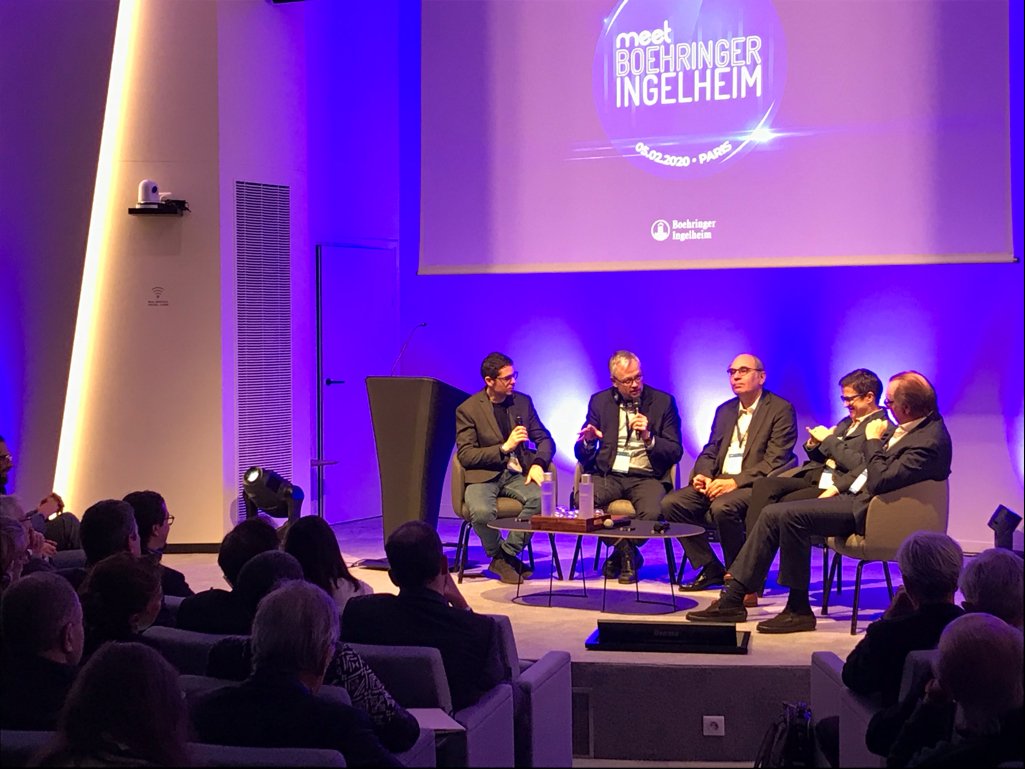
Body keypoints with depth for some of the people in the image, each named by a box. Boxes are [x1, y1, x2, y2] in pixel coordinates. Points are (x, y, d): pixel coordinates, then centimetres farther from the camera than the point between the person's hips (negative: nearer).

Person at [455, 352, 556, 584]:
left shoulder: (523, 402, 10)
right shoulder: (467, 410, -3)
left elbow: (545, 439, 11)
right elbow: (465, 456, -8)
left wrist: (538, 464, -10)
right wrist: (504, 447, -17)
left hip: (516, 473, 3)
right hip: (483, 475, -3)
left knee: (541, 497, -30)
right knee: (481, 512, -35)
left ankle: (506, 555, -12)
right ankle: (498, 555, -3)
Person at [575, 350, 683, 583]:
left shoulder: (663, 402, 4)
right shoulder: (599, 401, 10)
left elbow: (675, 453, 2)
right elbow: (582, 454, 11)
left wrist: (649, 437, -16)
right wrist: (586, 441, -14)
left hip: (646, 477, -2)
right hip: (608, 475, 2)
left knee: (652, 513, -34)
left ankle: (624, 553, 1)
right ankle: (624, 551, -3)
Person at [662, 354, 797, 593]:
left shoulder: (780, 409, -2)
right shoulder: (725, 410, 21)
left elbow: (775, 461, -12)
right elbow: (710, 451, 18)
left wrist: (735, 481, -21)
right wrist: (703, 475, -6)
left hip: (755, 486, -7)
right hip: (717, 483, 7)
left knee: (722, 507, -37)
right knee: (671, 502, -15)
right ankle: (710, 569, -4)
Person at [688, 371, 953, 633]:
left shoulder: (931, 440, -22)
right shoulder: (906, 427, 9)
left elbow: (880, 481, -27)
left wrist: (873, 441, -15)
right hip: (855, 495, 10)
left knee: (790, 515, -24)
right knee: (772, 513, 0)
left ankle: (799, 610, -12)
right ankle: (732, 600, 0)